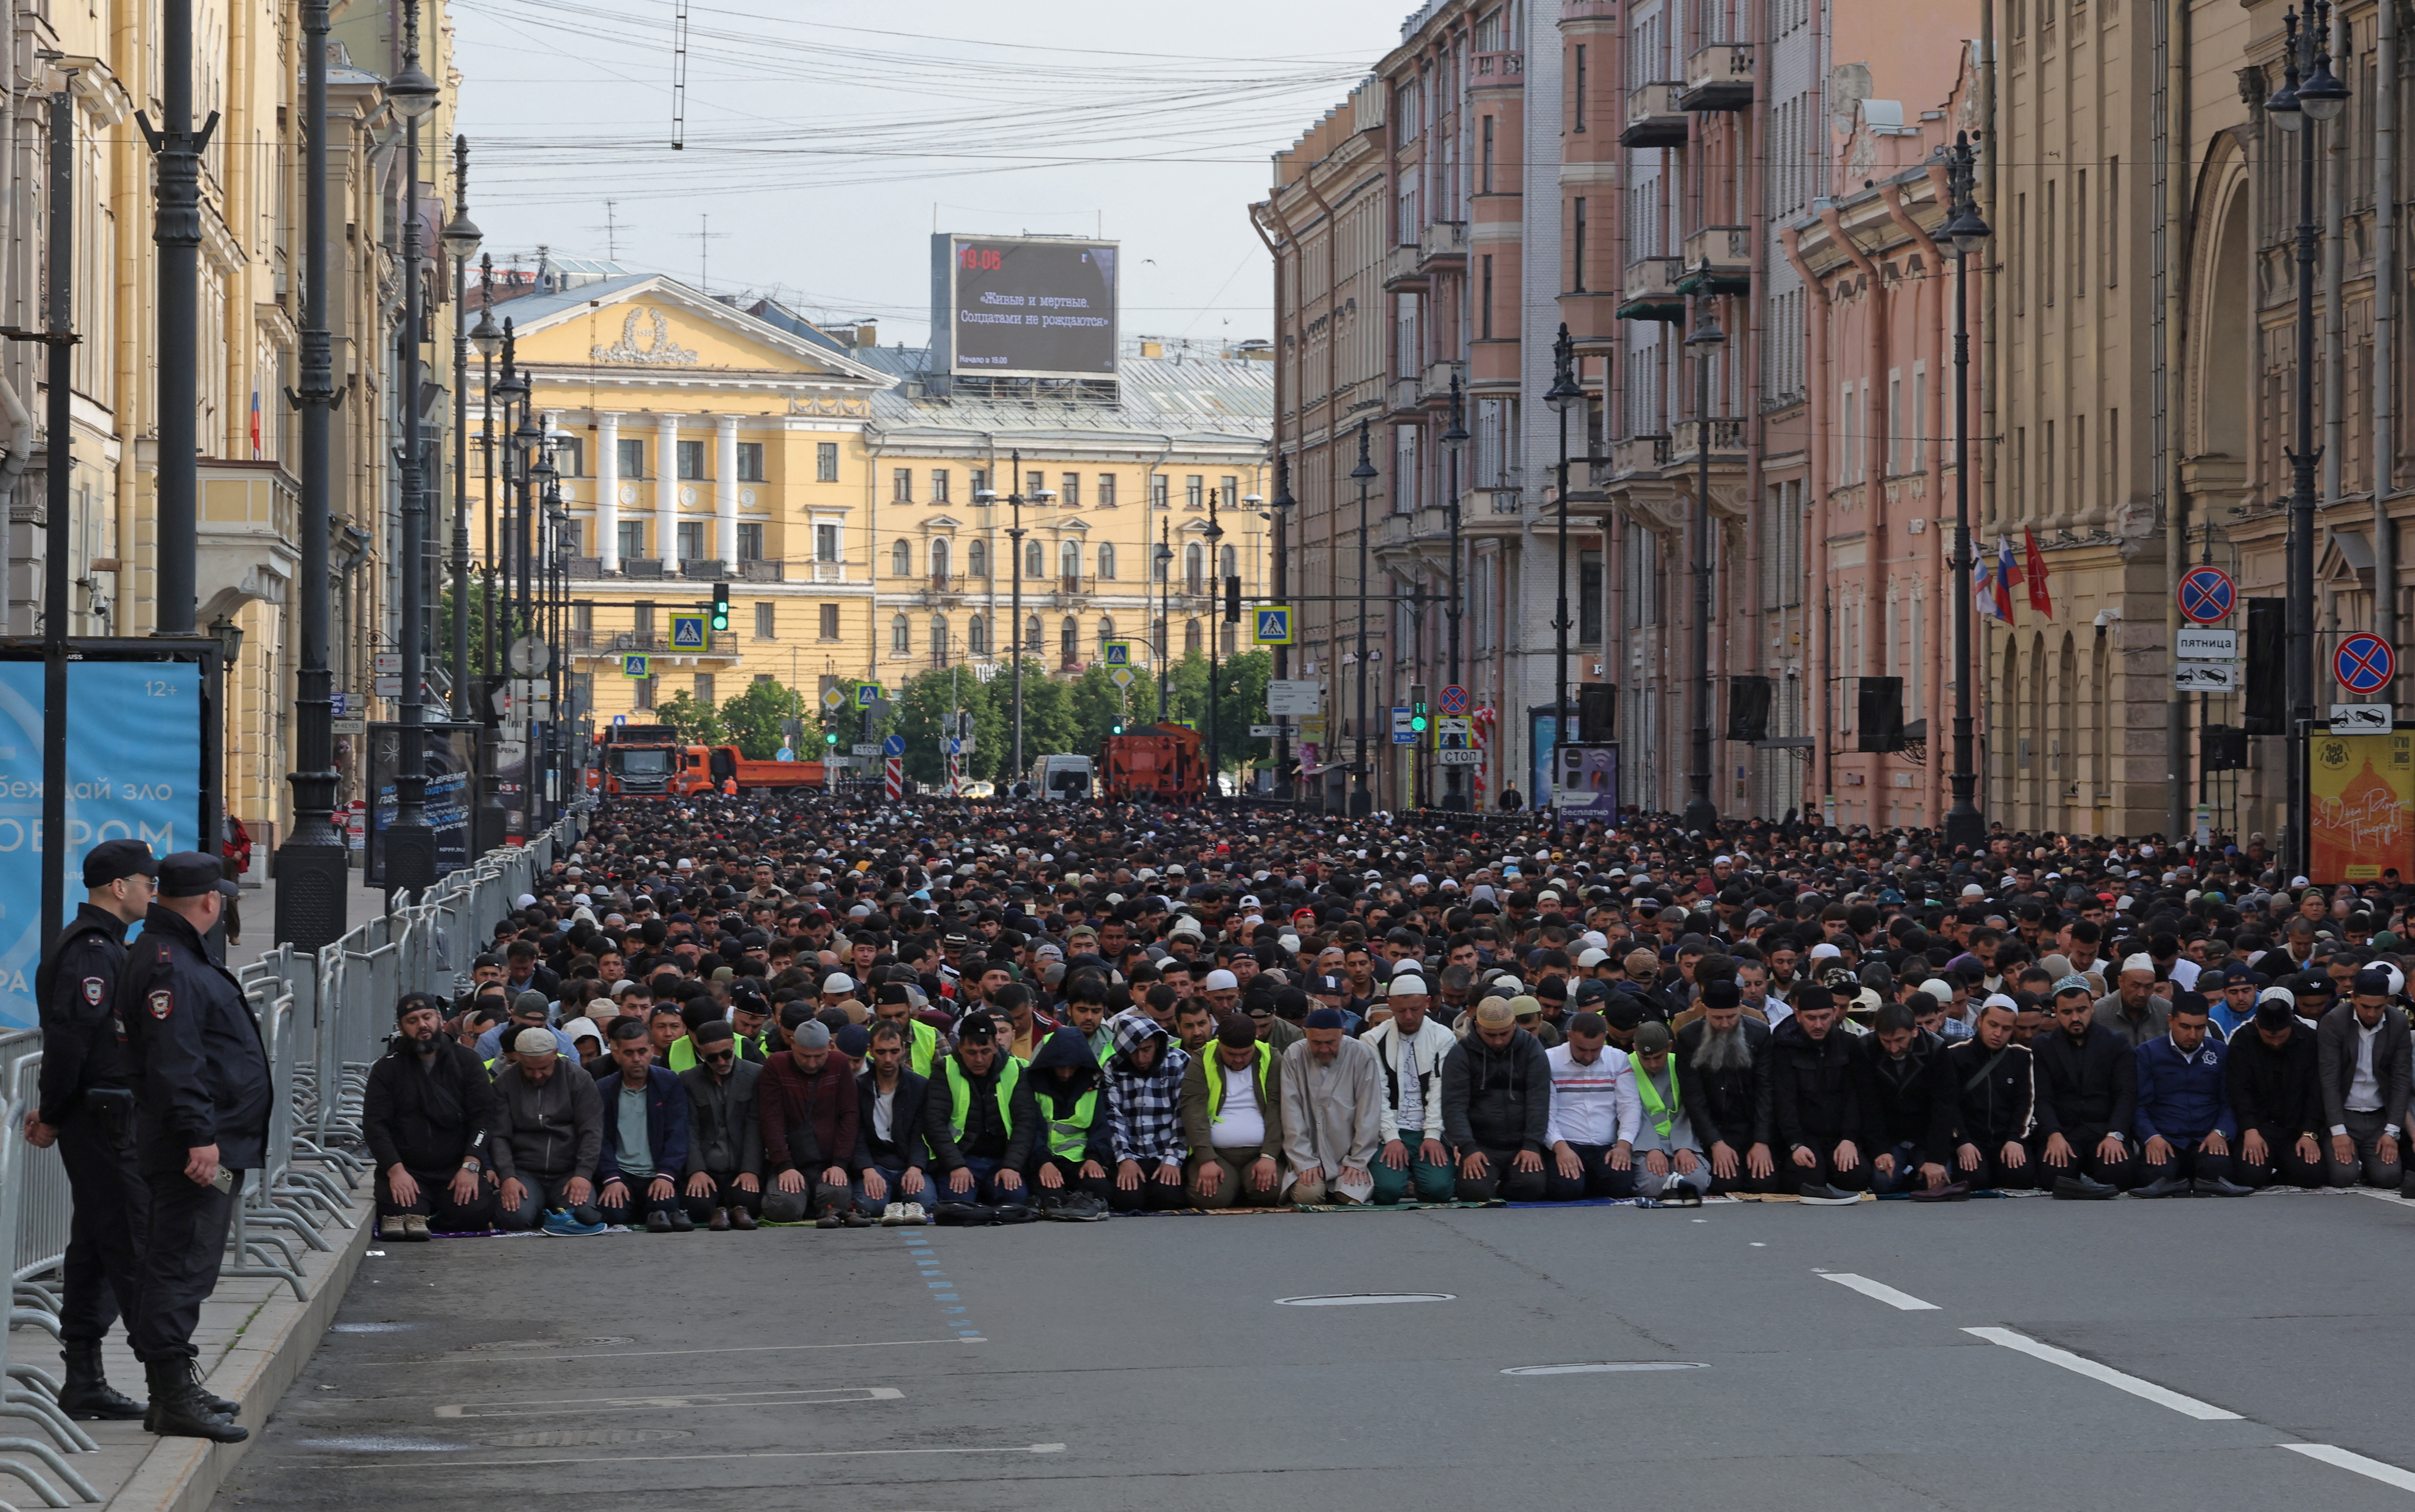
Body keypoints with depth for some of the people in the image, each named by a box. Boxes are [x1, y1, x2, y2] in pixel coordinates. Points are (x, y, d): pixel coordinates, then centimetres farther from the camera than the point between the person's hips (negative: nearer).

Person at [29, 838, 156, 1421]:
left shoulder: (98, 945, 18)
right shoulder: (92, 951, -16)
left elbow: (69, 1039, 20)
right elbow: (68, 1038, -22)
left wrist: (54, 1114, 15)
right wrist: (54, 1116, -13)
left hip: (100, 1122, 11)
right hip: (105, 1120, -11)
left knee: (95, 1247, 11)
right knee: (135, 1245, -8)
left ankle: (84, 1382, 15)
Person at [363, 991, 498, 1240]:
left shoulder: (467, 1061, 7)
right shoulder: (387, 1068, 6)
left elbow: (483, 1117, 0)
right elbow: (374, 1125, -1)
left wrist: (471, 1167, -14)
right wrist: (396, 1171, -16)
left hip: (458, 1167, 1)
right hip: (406, 1168, 0)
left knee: (473, 1215, -23)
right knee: (403, 1212, -27)